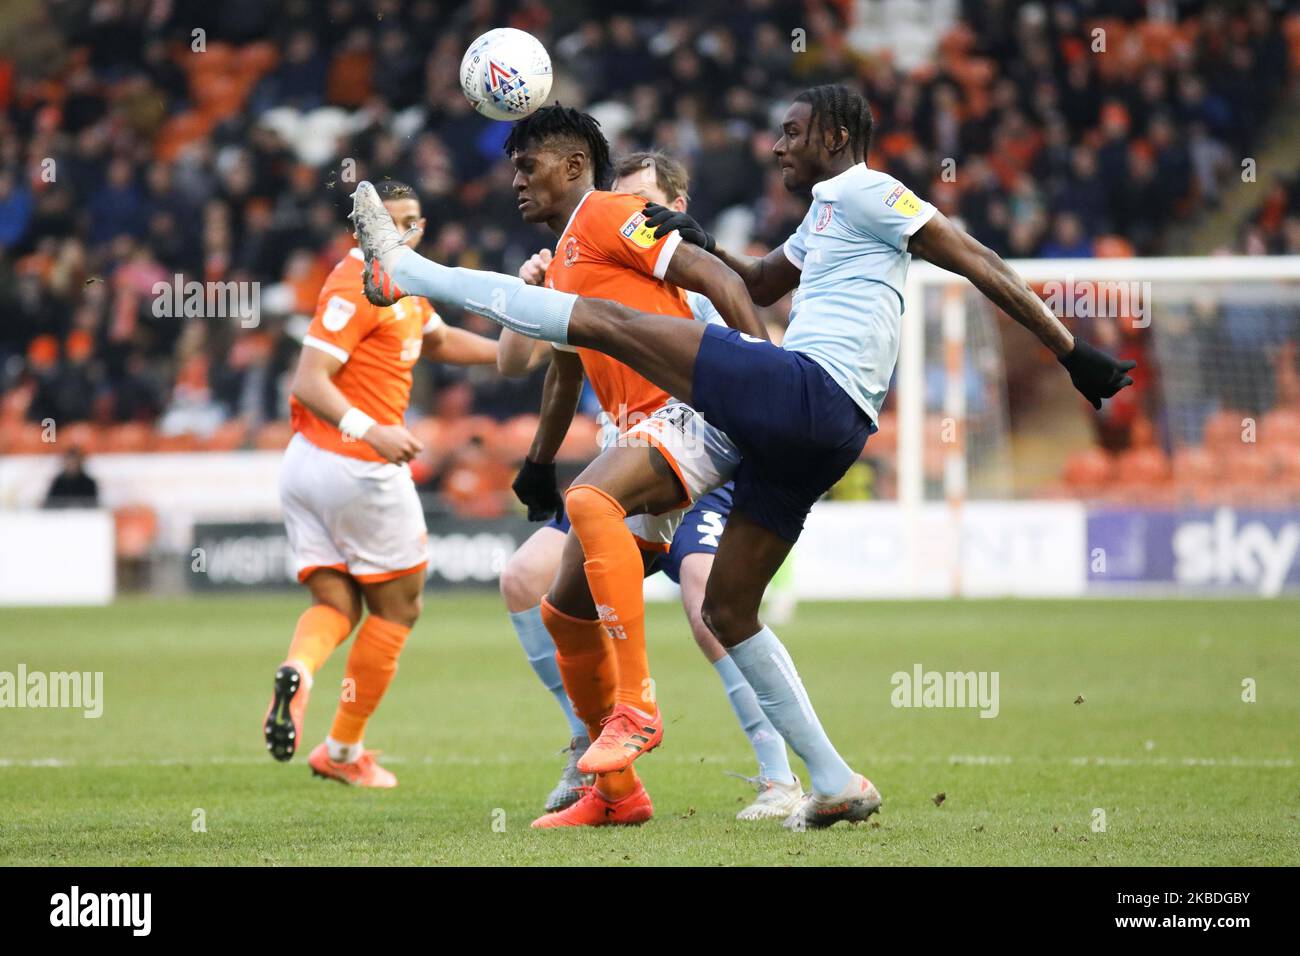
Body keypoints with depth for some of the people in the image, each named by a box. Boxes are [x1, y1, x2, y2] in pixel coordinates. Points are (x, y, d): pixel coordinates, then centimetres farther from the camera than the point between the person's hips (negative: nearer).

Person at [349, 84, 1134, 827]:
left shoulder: (864, 192, 1)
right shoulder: (824, 218, 30)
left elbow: (976, 262, -4)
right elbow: (761, 284, 47)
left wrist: (1073, 353, -10)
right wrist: (700, 246, 28)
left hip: (805, 392, -10)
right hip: (814, 434, 10)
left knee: (606, 322, -10)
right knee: (728, 609, 13)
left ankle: (403, 269, -8)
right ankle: (837, 784, 8)